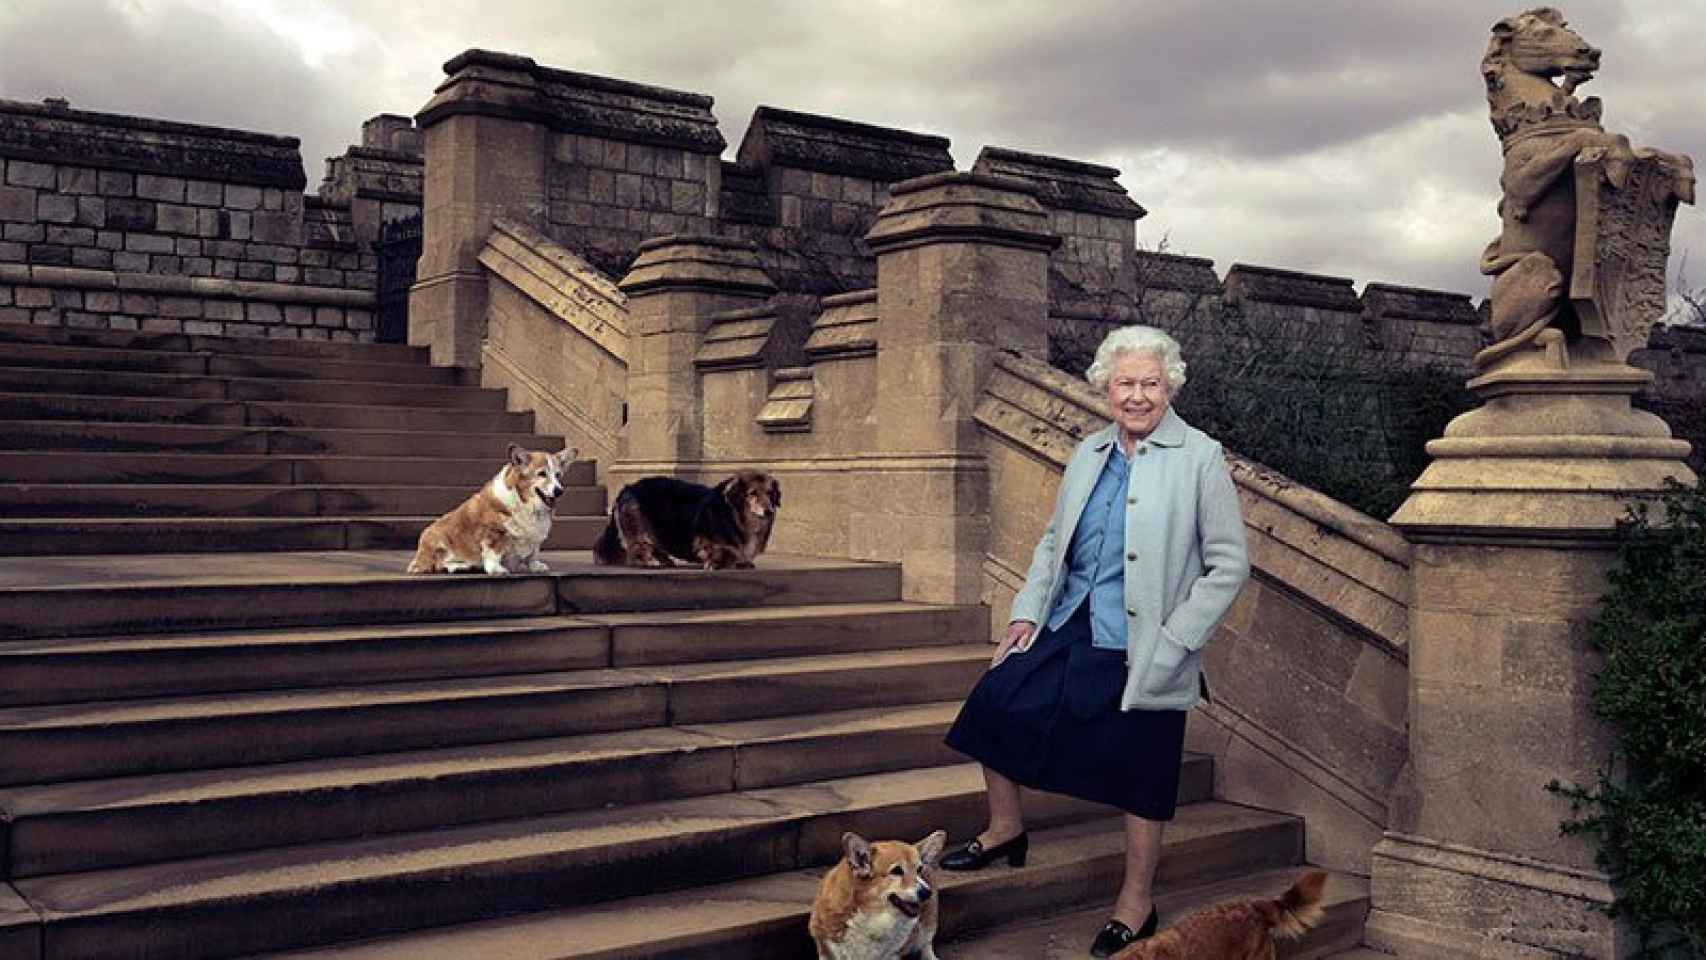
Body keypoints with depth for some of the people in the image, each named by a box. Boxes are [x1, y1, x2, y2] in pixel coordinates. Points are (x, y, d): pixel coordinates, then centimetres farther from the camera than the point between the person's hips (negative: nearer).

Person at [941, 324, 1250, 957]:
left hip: (1142, 650, -5)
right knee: (996, 701, 0)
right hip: (1068, 627, 6)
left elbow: (1229, 566, -10)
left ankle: (1137, 903, 25)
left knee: (1140, 777, 5)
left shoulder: (1200, 459, -9)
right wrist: (1028, 612, 6)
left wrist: (1172, 643, -14)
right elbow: (1054, 540, 17)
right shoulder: (1090, 454, 7)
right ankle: (1006, 829, 24)